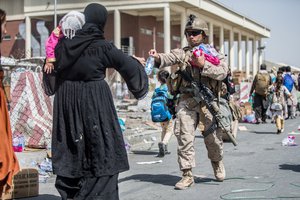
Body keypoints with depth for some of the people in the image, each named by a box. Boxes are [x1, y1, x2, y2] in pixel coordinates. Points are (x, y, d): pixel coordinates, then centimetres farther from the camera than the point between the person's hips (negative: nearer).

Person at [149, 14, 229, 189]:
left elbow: (223, 72, -7)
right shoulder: (182, 53, 10)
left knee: (213, 138, 8)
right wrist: (157, 57, -32)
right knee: (184, 137, -7)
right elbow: (168, 58, -11)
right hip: (186, 101, 1)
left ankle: (217, 162, 38)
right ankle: (187, 175, 0)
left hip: (208, 101, 0)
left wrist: (203, 64, -16)